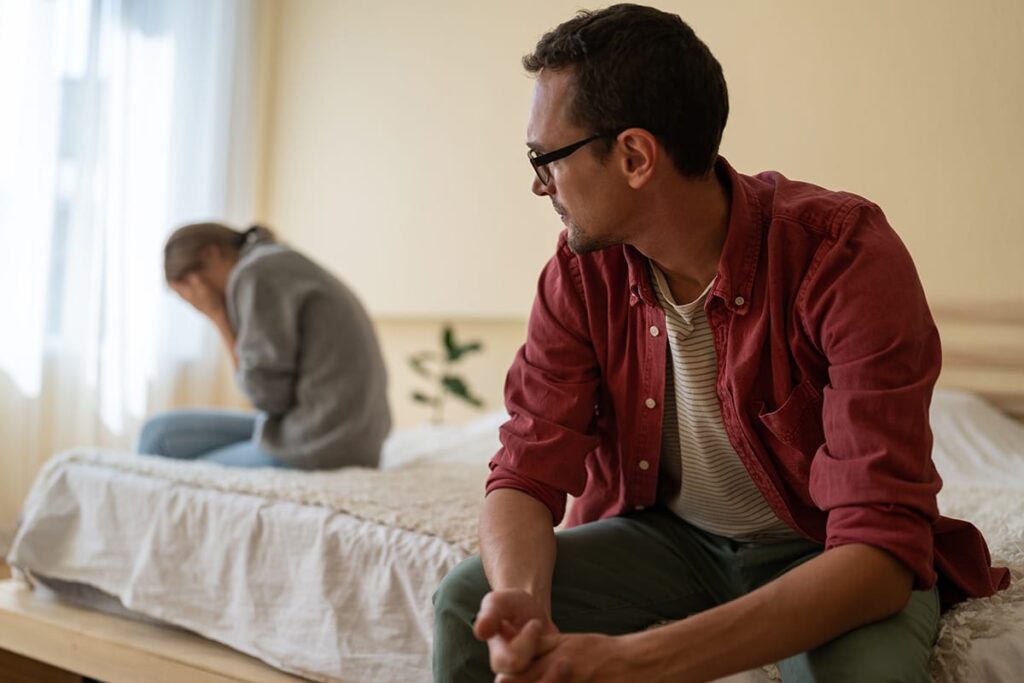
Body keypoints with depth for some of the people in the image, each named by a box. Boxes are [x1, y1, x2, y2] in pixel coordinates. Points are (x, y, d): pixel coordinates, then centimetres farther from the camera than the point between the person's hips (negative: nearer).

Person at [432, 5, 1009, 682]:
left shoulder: (847, 257, -27)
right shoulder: (582, 270, -10)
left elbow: (881, 548, -33)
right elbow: (527, 474, -11)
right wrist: (521, 601, -36)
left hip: (824, 558, -3)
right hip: (668, 536, 4)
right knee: (465, 604, -17)